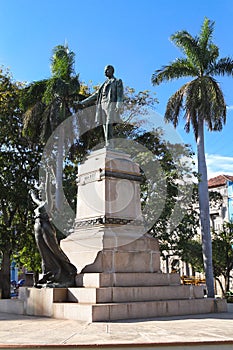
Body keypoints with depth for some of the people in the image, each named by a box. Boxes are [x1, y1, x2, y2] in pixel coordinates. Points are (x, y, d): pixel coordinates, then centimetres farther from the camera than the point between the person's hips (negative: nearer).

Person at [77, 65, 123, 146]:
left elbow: (120, 94, -4)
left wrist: (119, 103, -23)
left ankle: (109, 145, -30)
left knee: (109, 125, -21)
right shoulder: (104, 84, 30)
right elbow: (95, 96, 29)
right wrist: (83, 103, 24)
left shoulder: (118, 82, 13)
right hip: (102, 106, 6)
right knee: (105, 127, -5)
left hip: (111, 105, -6)